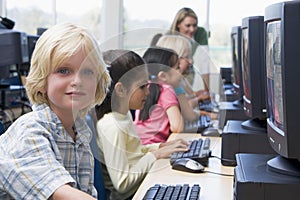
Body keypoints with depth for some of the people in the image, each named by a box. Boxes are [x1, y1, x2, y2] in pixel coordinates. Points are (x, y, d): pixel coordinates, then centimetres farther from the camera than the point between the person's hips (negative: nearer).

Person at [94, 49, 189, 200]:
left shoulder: (124, 113, 6)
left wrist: (159, 147, 5)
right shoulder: (111, 126, -23)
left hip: (142, 185, 9)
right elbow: (122, 183, -23)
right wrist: (156, 155, -16)